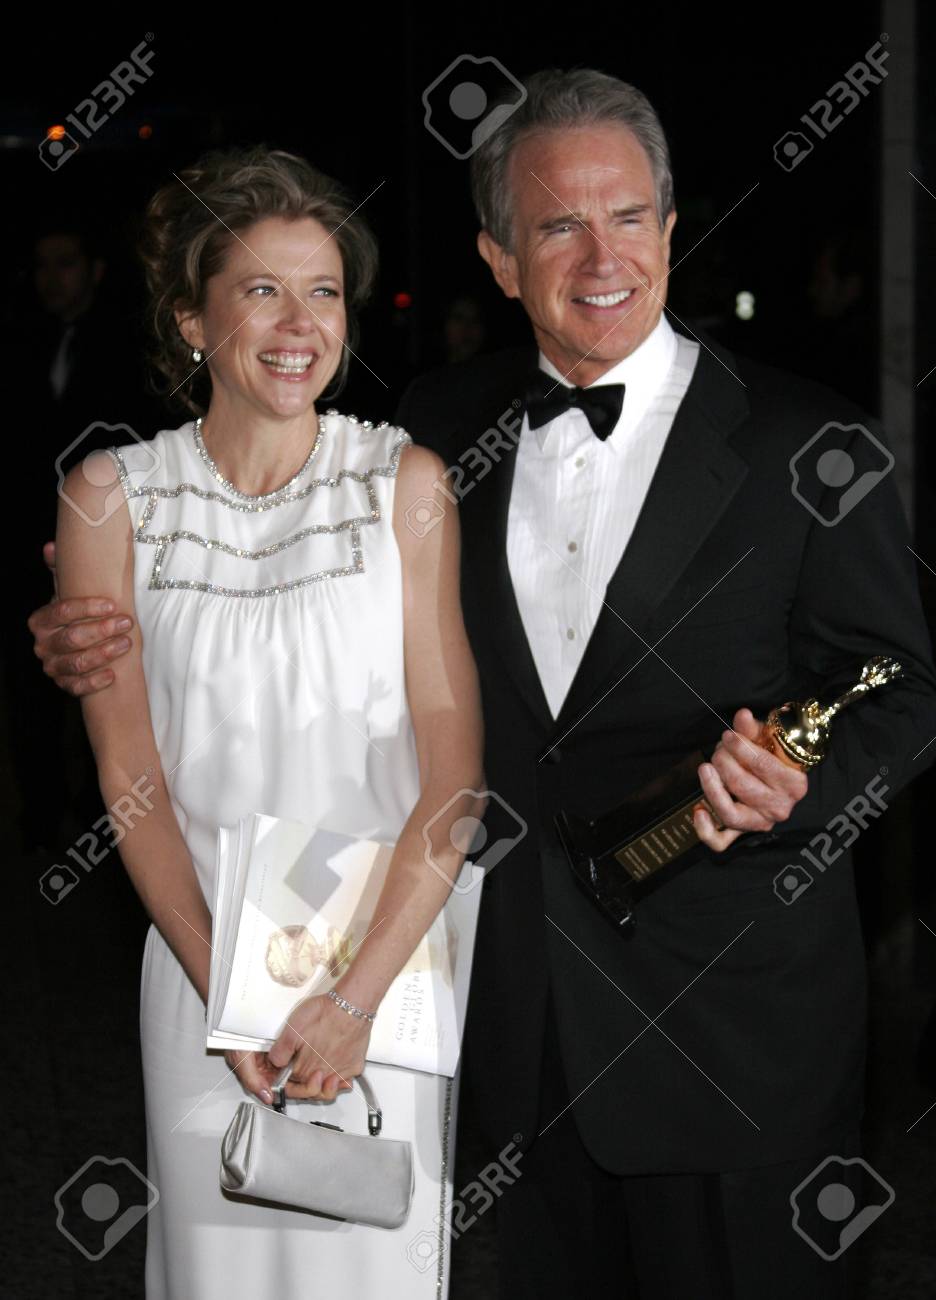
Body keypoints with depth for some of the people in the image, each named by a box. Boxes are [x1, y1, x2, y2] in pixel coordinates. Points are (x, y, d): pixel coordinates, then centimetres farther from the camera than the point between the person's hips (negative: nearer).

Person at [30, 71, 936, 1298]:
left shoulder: (807, 444, -7)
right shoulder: (446, 424, 4)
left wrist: (797, 790, -25)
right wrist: (117, 641, -4)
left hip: (732, 1026, -3)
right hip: (527, 1007, 4)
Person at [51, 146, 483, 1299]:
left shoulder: (405, 483, -7)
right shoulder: (110, 498, -3)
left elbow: (454, 768, -9)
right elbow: (129, 769, -2)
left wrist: (355, 997, -15)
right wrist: (221, 985, -10)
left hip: (388, 953, -1)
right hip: (202, 961, 1)